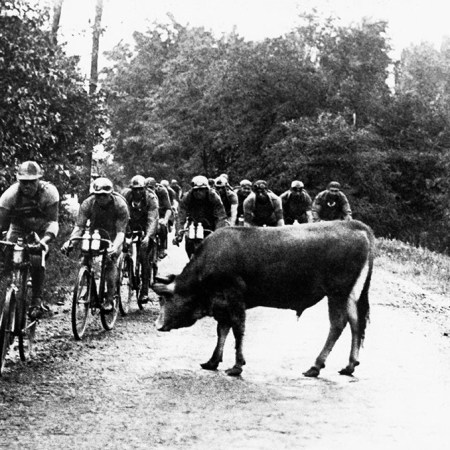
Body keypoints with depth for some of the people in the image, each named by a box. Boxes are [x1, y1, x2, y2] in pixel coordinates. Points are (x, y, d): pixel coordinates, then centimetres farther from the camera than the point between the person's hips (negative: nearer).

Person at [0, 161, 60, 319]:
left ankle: (37, 300, -10)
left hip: (42, 229, -1)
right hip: (19, 227, 2)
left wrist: (45, 240, -54)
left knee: (38, 260, -22)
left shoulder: (49, 192, -32)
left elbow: (53, 221, -36)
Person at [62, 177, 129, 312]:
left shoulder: (120, 205, -28)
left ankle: (109, 299, -20)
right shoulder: (88, 203, -22)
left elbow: (121, 231, -33)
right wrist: (70, 241, -43)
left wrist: (115, 247, -52)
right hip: (95, 233, 3)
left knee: (110, 260, -24)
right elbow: (79, 226, -24)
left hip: (113, 236, -3)